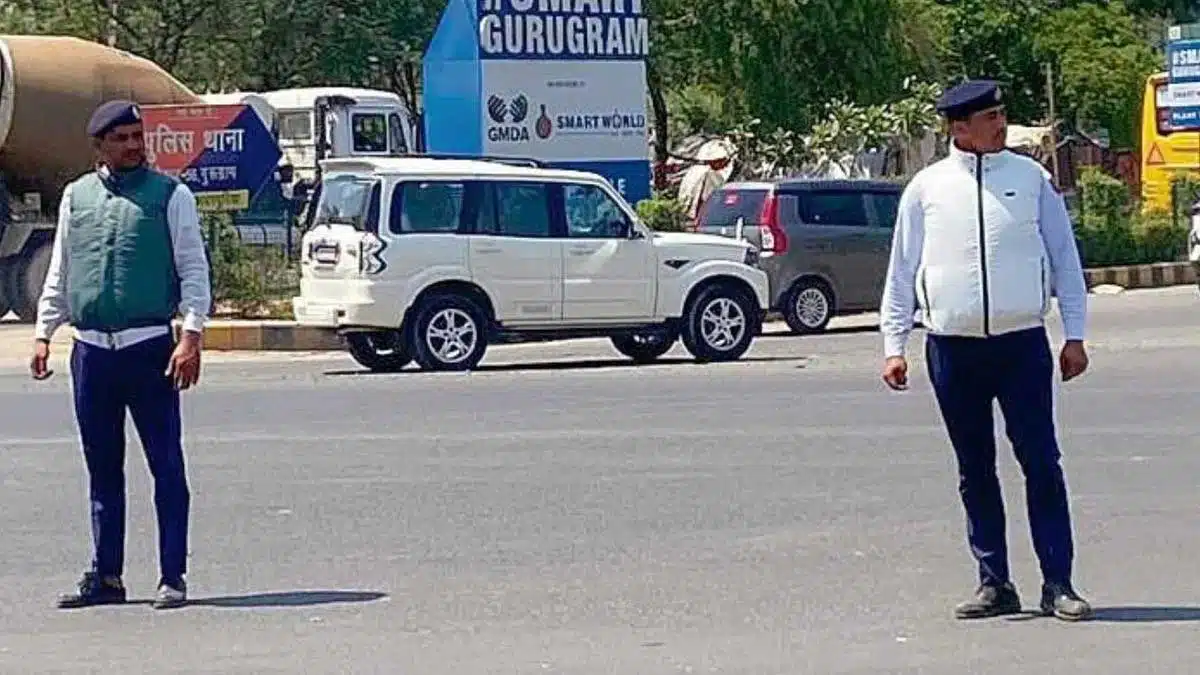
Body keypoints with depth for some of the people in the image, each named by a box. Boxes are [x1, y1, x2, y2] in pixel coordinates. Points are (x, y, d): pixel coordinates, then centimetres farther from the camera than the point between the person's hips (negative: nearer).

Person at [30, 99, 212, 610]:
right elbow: (59, 274, 19)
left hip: (150, 347, -4)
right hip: (90, 350, 4)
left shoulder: (170, 195, 1)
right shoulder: (76, 196, 13)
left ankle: (173, 577, 3)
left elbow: (194, 270, -1)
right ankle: (105, 576, 17)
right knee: (102, 468, 10)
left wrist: (191, 335, -12)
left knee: (166, 465, -2)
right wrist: (43, 333, 12)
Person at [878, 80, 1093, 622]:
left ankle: (1058, 583, 2)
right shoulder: (926, 187, 4)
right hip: (952, 348, 1)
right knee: (974, 470, 7)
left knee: (1041, 463, -3)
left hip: (1022, 343, -1)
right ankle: (994, 583, 15)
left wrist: (1075, 336, 5)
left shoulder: (1031, 178, 5)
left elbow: (1064, 259, 8)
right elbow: (902, 271, 8)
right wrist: (894, 345, 3)